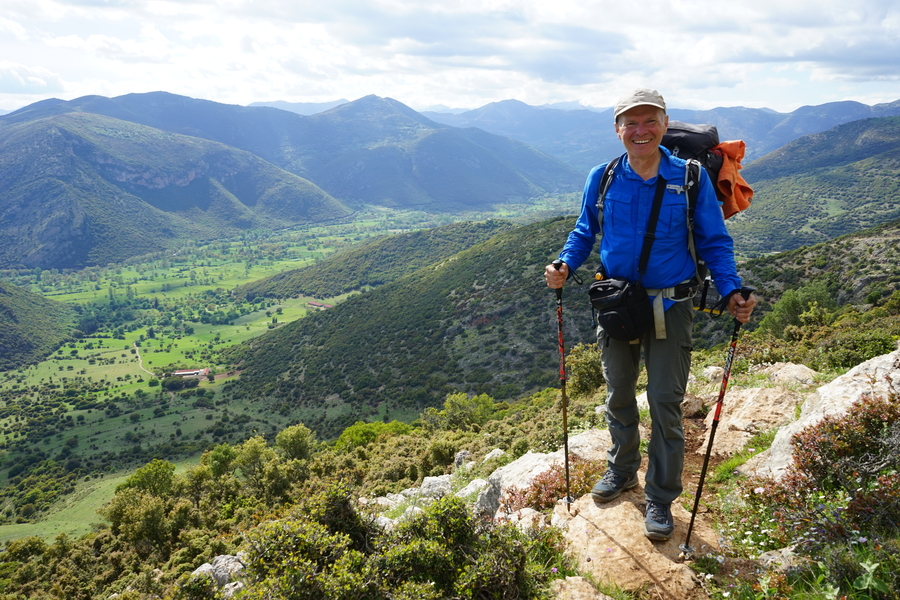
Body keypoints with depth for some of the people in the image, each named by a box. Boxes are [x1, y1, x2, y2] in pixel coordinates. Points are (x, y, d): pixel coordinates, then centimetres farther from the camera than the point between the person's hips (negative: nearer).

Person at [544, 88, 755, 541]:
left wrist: (732, 292, -18)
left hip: (669, 307, -2)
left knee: (665, 403, 3)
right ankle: (622, 469, 42)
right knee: (618, 395, 18)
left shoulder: (691, 178, -8)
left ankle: (661, 499, 21)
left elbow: (715, 243, -2)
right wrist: (564, 265, -11)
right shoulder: (602, 179, -2)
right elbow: (584, 232, 9)